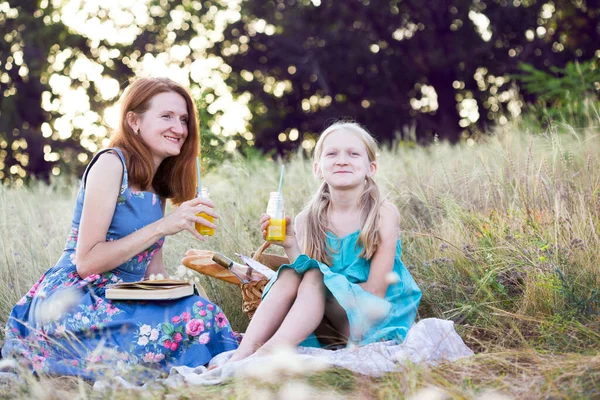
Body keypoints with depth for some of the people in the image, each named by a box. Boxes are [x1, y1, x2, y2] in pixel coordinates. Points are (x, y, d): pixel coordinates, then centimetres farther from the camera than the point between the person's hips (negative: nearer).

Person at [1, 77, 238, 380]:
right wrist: (162, 226, -16)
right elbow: (86, 261, -13)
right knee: (195, 318, -28)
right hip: (71, 301, -8)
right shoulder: (111, 163, -7)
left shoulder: (158, 186, 17)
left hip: (120, 303, 8)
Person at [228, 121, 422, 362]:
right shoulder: (308, 219, -1)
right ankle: (242, 354, -29)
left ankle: (271, 351, -40)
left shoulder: (384, 214, -11)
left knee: (314, 278, -26)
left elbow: (375, 291, -13)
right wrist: (291, 247, -22)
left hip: (378, 322, -4)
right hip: (328, 325, 4)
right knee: (290, 276, -21)